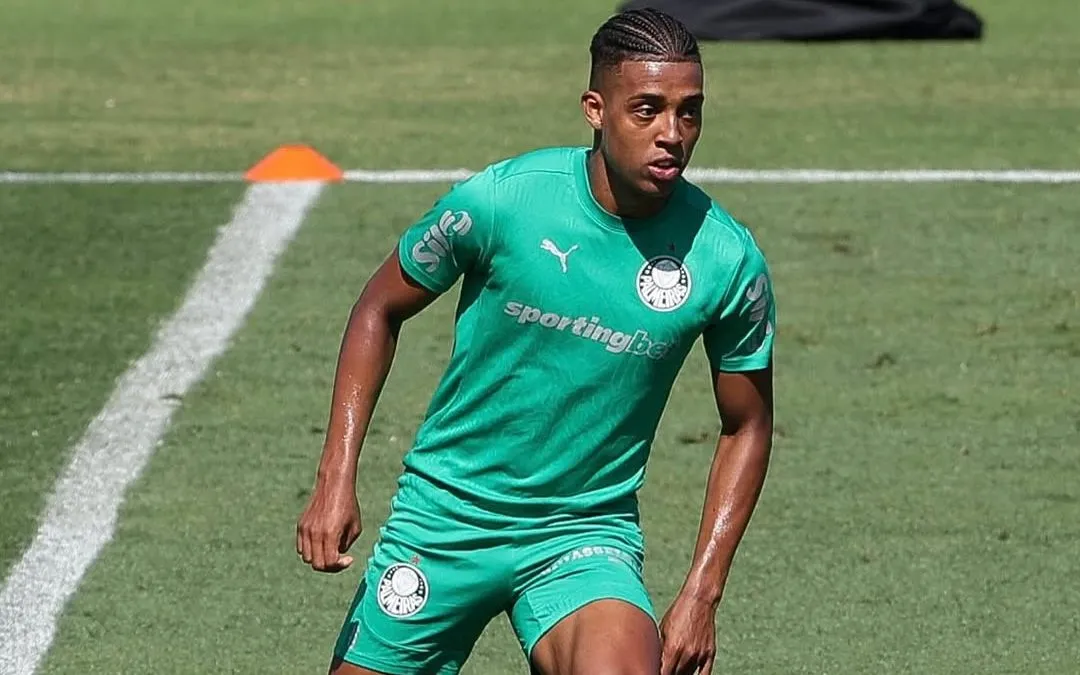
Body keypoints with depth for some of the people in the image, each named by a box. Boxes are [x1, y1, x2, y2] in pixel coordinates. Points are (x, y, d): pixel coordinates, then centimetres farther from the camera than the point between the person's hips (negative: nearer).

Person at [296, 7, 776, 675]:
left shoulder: (727, 260, -11)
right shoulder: (498, 200, -15)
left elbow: (746, 427, 4)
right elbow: (381, 309, 2)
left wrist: (701, 595, -4)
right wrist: (336, 479, -5)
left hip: (585, 536, -1)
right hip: (445, 514, 1)